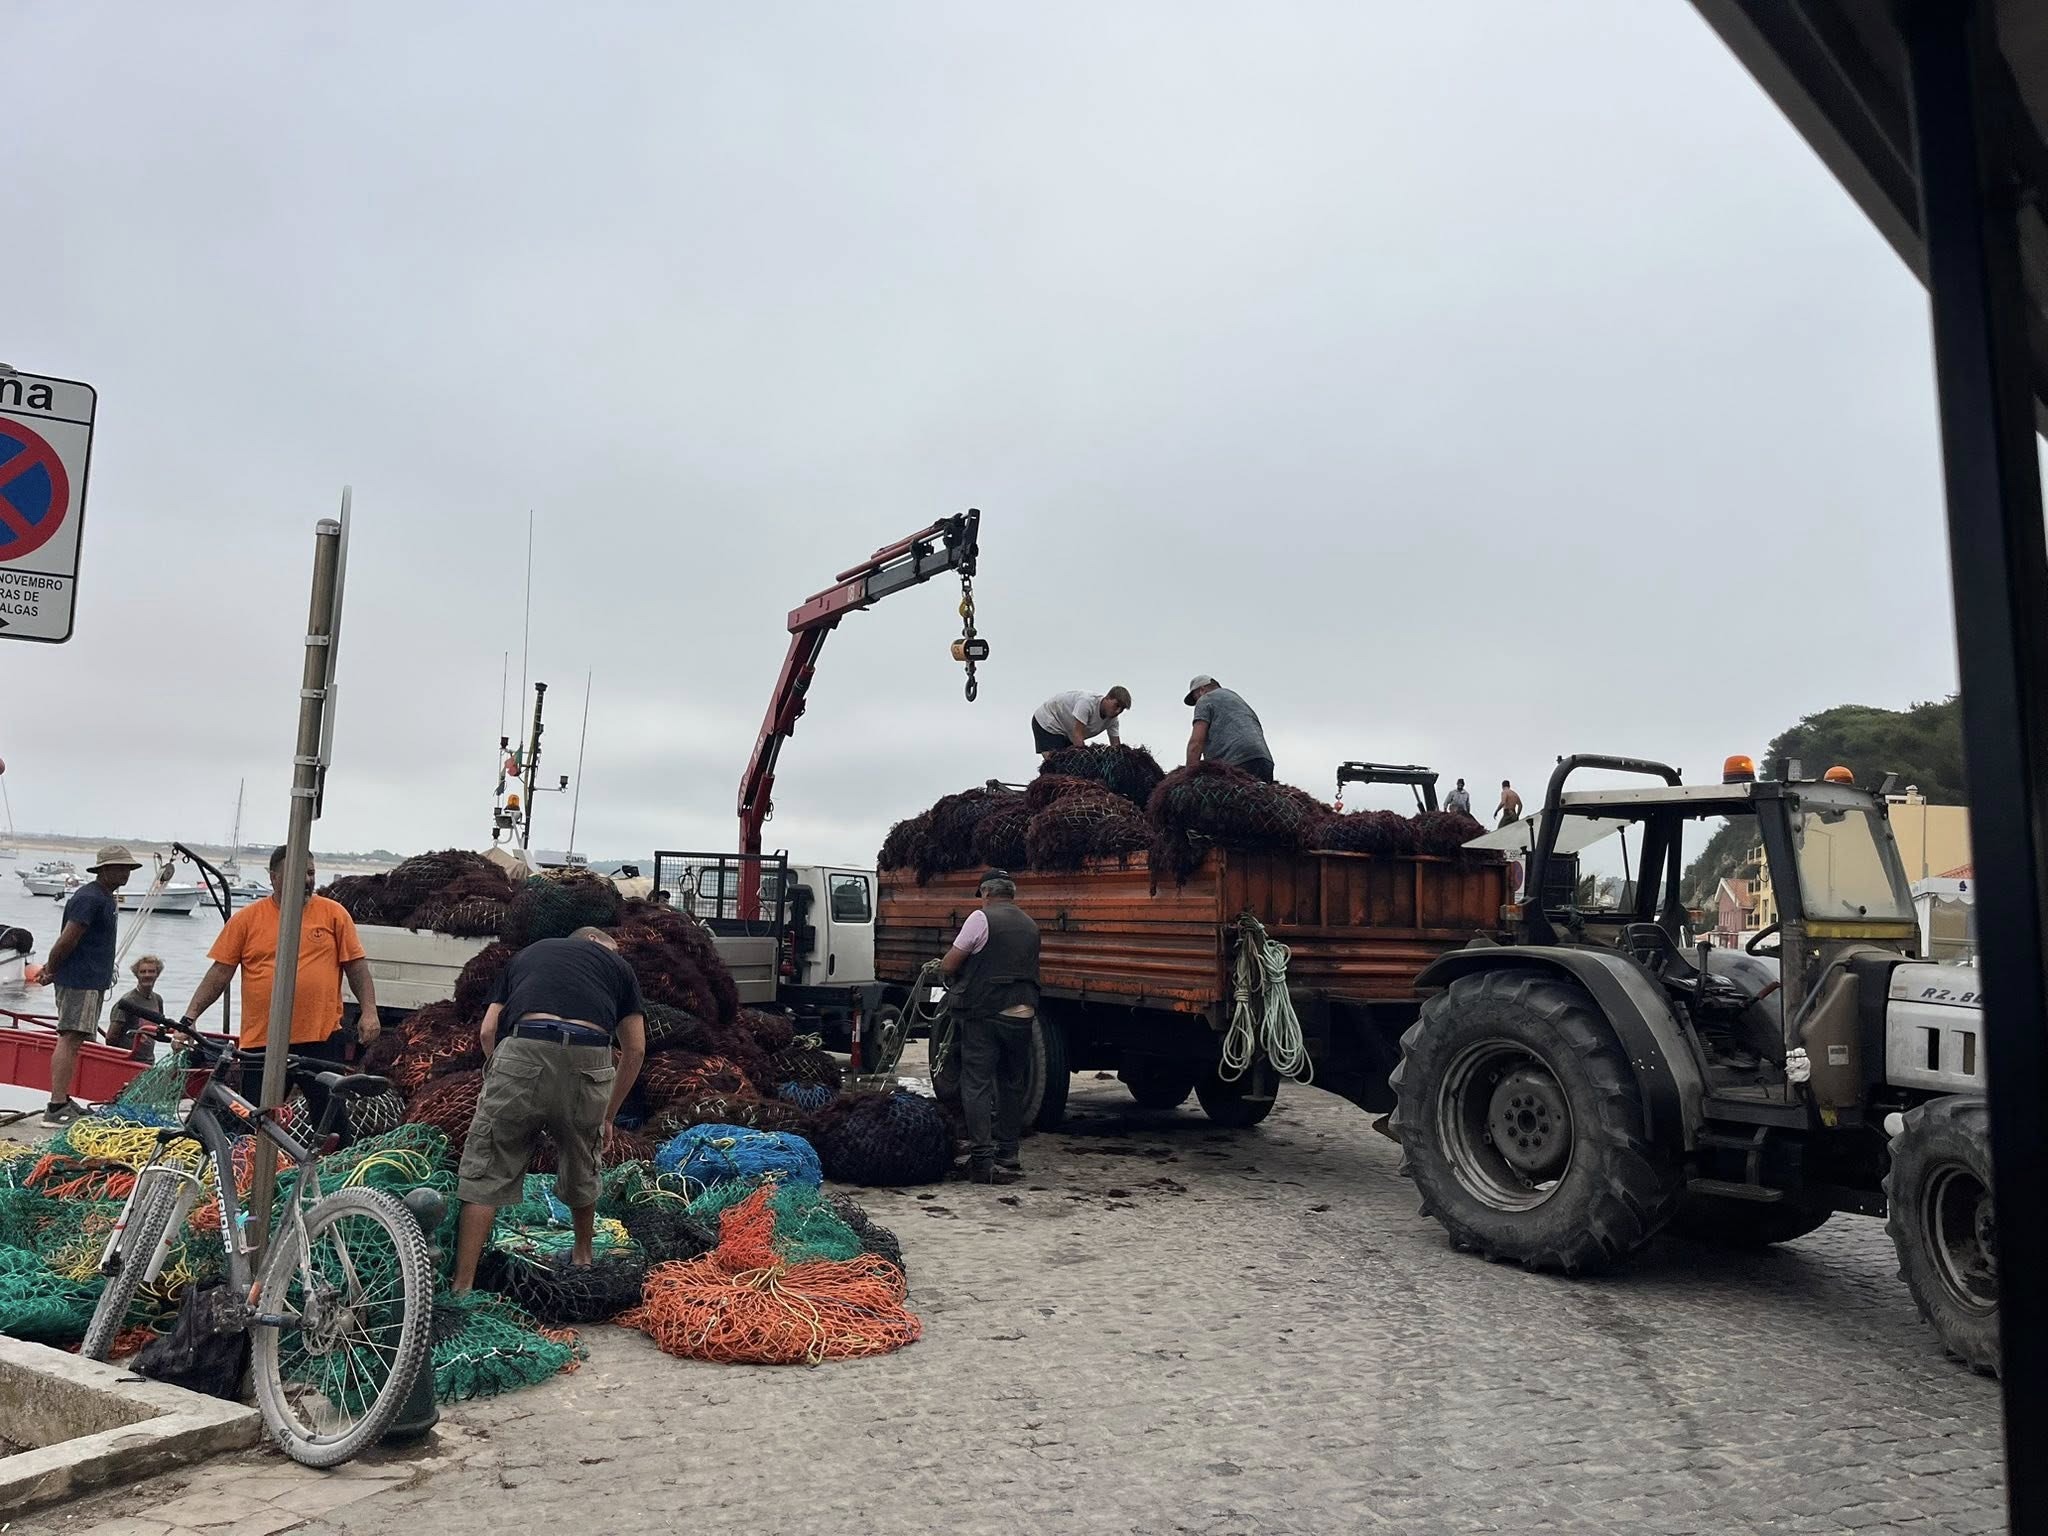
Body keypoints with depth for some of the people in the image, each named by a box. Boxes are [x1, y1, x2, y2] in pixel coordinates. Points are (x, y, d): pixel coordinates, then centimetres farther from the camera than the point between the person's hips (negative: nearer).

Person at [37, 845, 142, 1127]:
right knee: (69, 1040, -12)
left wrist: (52, 966, 13)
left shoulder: (105, 897, 17)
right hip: (79, 981, -10)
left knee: (74, 1041, 14)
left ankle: (63, 1101, 20)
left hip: (93, 981, 10)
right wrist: (52, 970, -7)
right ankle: (56, 1109, -15)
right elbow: (67, 939, -19)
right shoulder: (89, 898, -16)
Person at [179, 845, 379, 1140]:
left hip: (322, 1038, -1)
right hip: (261, 1042, 1)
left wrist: (369, 1011, -5)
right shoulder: (247, 918, 4)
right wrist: (190, 1015, -3)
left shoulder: (333, 913, 3)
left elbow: (356, 965, 3)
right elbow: (220, 972, 5)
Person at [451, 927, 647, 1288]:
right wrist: (609, 1115, 33)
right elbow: (635, 1049, 23)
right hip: (588, 1062, 1)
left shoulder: (528, 953, 32)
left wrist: (502, 1081, 33)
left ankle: (463, 1286, 7)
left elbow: (487, 1032, 22)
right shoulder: (618, 964, 28)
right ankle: (582, 1257, 44)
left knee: (486, 1173, 11)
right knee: (581, 1170, 24)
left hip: (523, 1053, -1)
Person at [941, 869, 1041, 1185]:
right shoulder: (1030, 925, 15)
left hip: (983, 1013, -5)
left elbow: (950, 965, -5)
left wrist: (942, 965, 18)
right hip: (1022, 1014, 6)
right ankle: (1007, 1157, 20)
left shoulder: (982, 918, -5)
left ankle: (982, 1160, -8)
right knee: (1011, 1086, 15)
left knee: (977, 1085, -2)